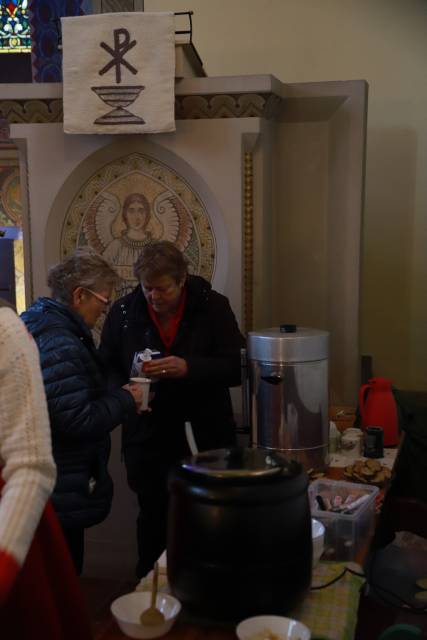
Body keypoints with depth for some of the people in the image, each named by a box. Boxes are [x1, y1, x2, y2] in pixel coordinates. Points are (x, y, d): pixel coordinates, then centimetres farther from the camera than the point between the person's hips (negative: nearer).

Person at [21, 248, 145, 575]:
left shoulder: (38, 322, 8)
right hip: (60, 492, -10)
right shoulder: (59, 345, -24)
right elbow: (77, 422, -27)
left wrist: (117, 397, 6)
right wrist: (125, 400, -13)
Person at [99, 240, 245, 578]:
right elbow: (107, 369, 7)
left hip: (207, 437, -1)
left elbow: (238, 367, -11)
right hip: (147, 439, 1)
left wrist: (189, 367, -25)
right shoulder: (123, 310, -1)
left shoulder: (213, 307, -6)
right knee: (153, 518, 12)